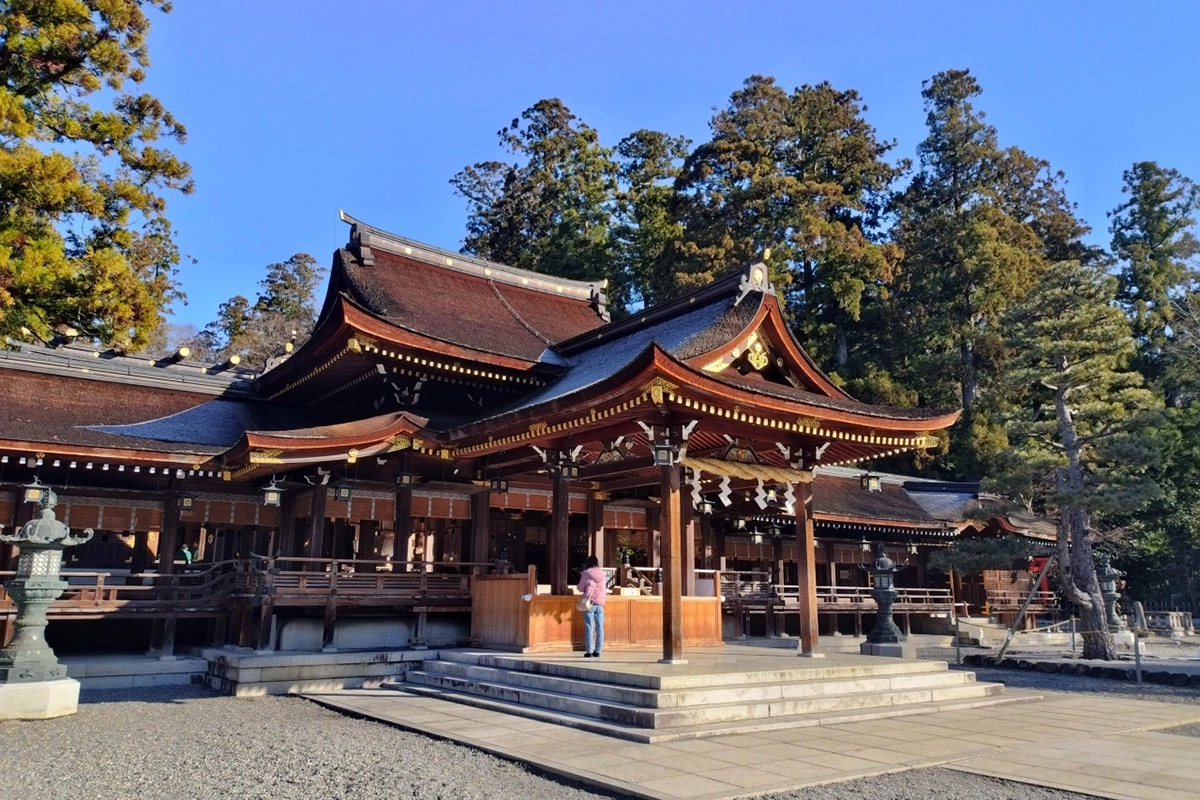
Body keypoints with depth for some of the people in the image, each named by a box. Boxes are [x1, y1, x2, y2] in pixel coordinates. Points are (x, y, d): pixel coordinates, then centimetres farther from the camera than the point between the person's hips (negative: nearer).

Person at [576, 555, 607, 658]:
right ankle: (597, 651, 5)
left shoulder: (586, 573, -3)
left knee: (589, 627, -1)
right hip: (600, 603, 3)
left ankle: (589, 651, -2)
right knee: (599, 628, 6)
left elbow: (580, 588, 2)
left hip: (590, 602, -3)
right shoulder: (603, 574, 8)